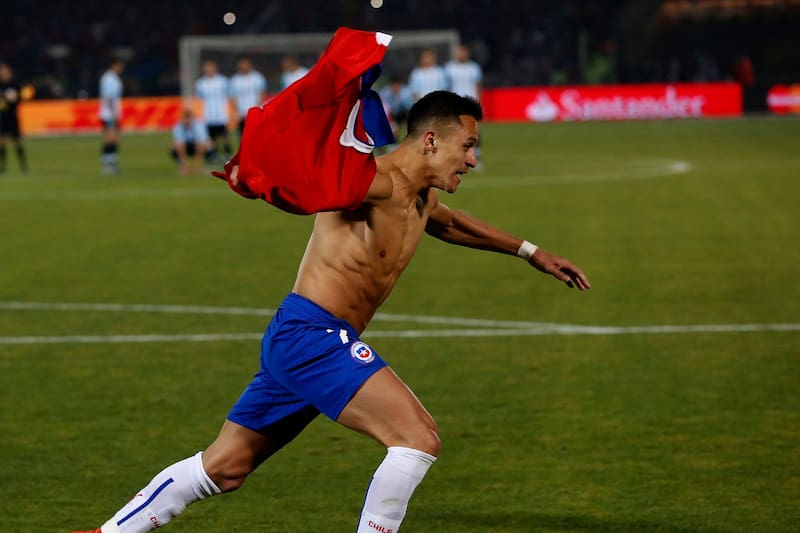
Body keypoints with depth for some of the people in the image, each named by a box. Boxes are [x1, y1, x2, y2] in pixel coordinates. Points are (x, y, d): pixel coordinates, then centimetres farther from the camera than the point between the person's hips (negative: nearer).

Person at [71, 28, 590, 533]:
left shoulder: (423, 201, 17)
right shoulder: (380, 182, -14)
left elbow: (455, 224, 38)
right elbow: (308, 172, -18)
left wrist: (530, 252, 43)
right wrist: (254, 170, -36)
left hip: (301, 342, 10)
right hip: (312, 333, -10)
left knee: (224, 468, 15)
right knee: (419, 437, -18)